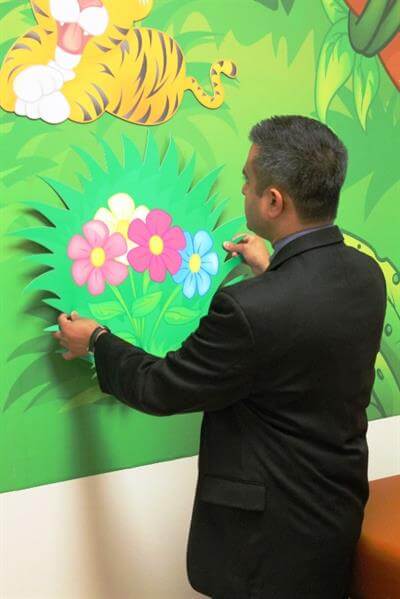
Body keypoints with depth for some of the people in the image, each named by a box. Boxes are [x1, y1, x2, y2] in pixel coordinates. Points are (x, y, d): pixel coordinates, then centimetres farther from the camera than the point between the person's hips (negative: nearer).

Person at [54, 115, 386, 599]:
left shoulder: (250, 309, -31)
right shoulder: (366, 274, -7)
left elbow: (160, 389, -17)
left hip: (275, 536, -7)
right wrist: (270, 272, 25)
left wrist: (96, 341, 1)